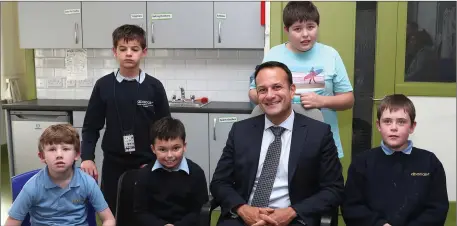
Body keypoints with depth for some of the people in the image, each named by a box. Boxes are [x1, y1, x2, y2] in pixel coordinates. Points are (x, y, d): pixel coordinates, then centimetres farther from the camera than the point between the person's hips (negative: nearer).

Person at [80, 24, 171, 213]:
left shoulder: (154, 87, -4)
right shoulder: (103, 85, -2)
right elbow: (91, 127, 3)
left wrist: (158, 161, -4)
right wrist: (87, 158, -7)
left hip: (147, 165, 0)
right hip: (113, 165, 1)